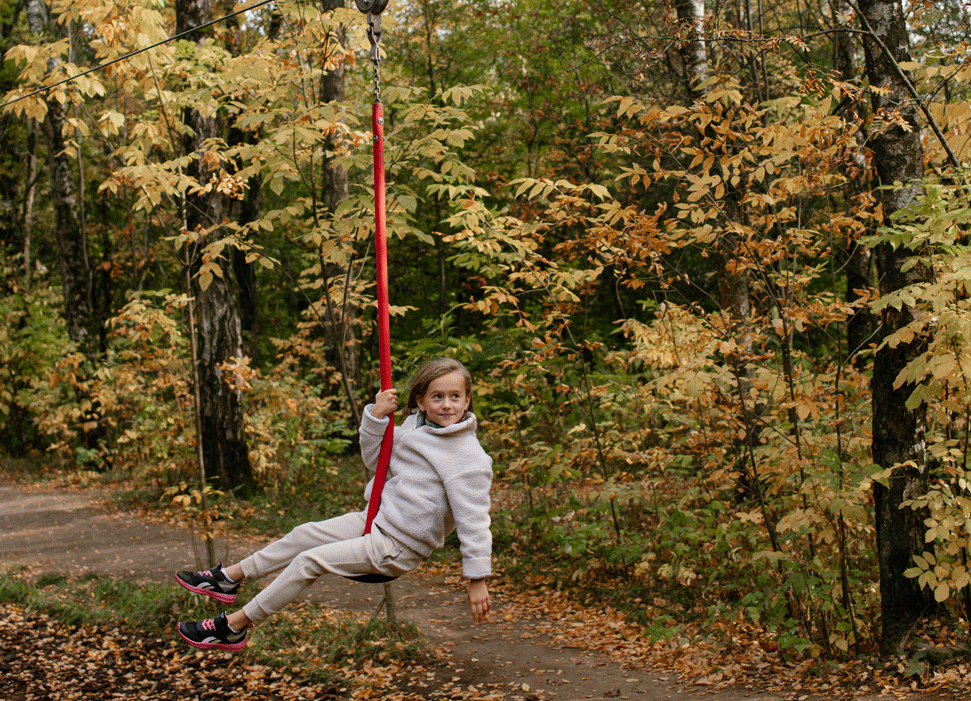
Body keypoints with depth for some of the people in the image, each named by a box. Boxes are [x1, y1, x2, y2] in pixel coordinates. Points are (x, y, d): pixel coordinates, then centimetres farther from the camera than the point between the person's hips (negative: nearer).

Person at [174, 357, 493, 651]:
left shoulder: (469, 457, -22)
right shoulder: (415, 425, 2)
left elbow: (473, 519, -22)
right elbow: (374, 459, 11)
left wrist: (477, 578, -22)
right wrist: (377, 416, -4)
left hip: (399, 547, -8)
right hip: (378, 518, 8)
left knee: (310, 561, -10)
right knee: (306, 534, 8)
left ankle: (233, 627, 0)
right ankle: (228, 578, 26)